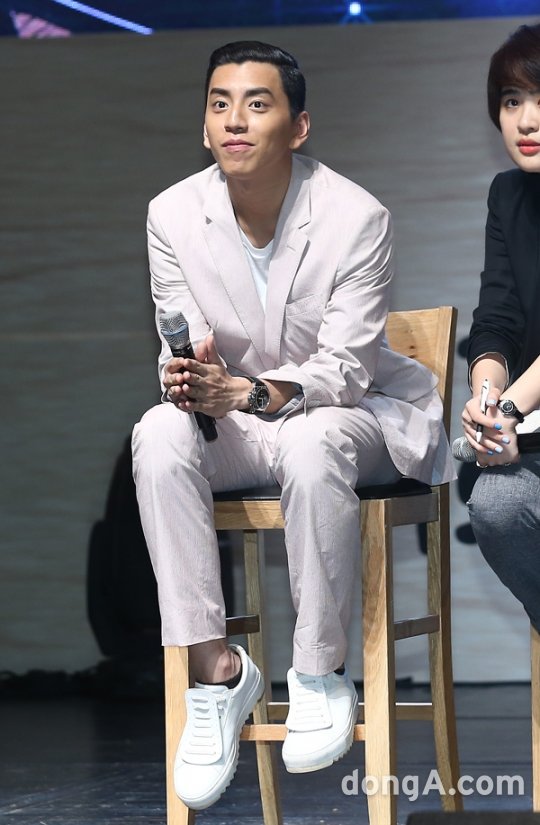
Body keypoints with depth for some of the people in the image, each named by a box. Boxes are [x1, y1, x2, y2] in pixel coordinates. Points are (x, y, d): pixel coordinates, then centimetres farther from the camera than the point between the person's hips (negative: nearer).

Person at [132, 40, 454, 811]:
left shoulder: (358, 218, -19)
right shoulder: (173, 214, -8)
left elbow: (344, 368, -21)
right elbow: (182, 350, -4)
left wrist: (245, 392, -39)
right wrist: (186, 379, -30)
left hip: (353, 413, -3)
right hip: (239, 426, 4)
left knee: (313, 442, -39)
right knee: (159, 436, -29)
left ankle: (322, 673, -23)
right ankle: (216, 668, -25)